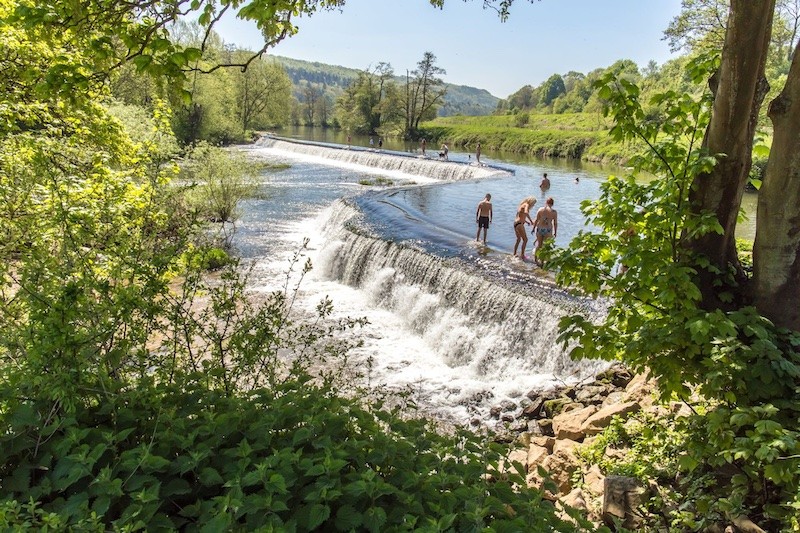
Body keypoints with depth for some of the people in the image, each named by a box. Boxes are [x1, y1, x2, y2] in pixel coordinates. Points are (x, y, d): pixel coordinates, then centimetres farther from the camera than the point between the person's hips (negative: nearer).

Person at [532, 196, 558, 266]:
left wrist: (533, 228, 7)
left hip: (539, 229, 2)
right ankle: (542, 262, 12)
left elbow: (536, 220, -3)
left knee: (539, 244, 18)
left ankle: (536, 259, 27)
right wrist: (555, 232, 8)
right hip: (548, 230, -2)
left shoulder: (540, 210, -4)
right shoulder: (554, 212, -6)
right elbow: (555, 223, -2)